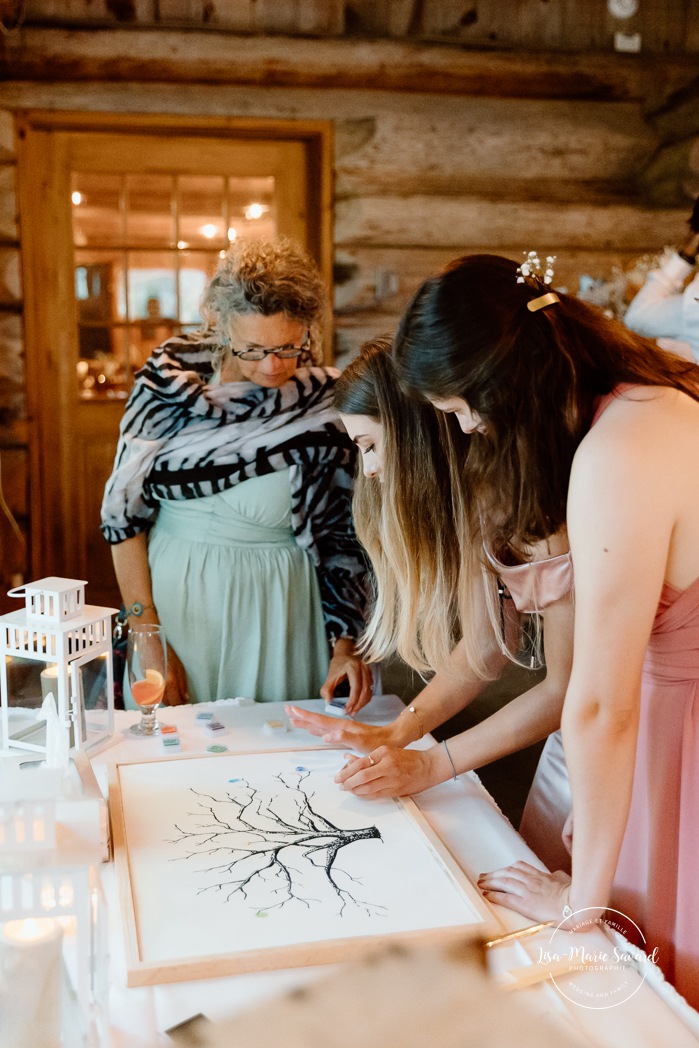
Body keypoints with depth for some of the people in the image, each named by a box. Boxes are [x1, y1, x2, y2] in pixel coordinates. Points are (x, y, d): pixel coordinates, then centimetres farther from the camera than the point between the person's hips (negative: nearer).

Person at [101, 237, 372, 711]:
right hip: (173, 595, 1)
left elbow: (344, 537, -3)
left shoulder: (328, 408, -9)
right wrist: (147, 637, -6)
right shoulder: (170, 376, -8)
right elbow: (124, 509, -4)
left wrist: (345, 644, -13)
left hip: (279, 608, -1)